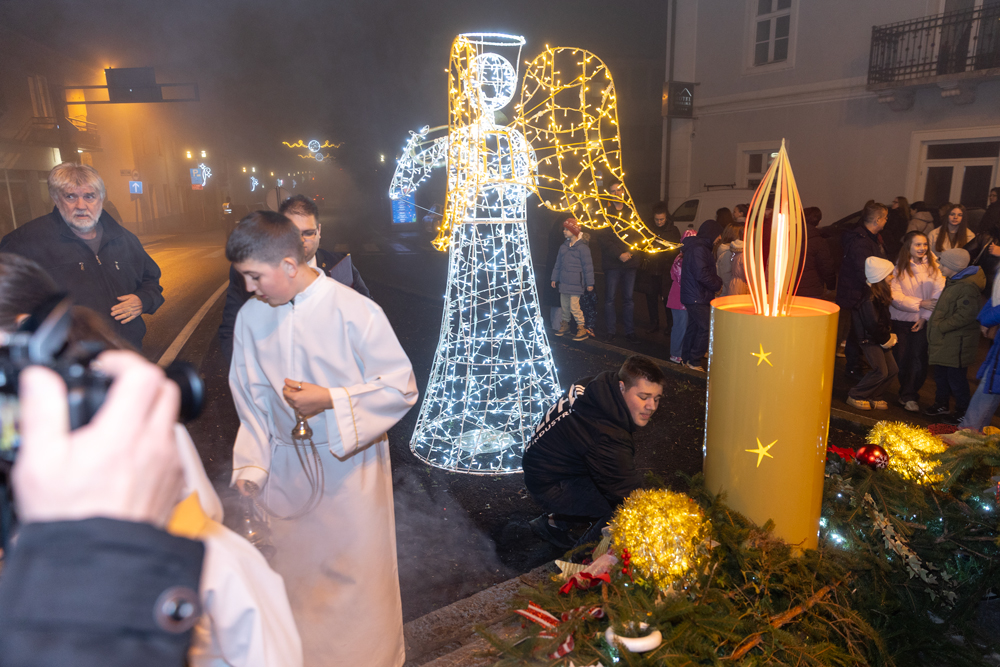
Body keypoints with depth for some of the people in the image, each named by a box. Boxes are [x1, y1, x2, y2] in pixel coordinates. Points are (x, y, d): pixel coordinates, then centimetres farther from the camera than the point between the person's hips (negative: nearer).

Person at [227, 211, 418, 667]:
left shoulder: (355, 312, -19)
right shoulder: (251, 316, -4)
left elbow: (401, 388, -15)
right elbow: (251, 399, 6)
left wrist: (329, 399, -22)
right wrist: (251, 466, 3)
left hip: (351, 465, -4)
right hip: (286, 465, 4)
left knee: (356, 568, 9)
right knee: (294, 567, 18)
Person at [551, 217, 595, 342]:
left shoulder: (582, 247, -9)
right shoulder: (563, 247, 11)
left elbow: (588, 266, -8)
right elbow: (558, 264, 19)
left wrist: (589, 283, -8)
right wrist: (554, 278, 20)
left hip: (576, 283, -7)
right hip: (564, 282, 7)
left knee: (574, 306, -10)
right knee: (564, 305, 14)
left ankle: (582, 329, 0)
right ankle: (565, 325, 30)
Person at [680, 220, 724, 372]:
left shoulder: (700, 247, 16)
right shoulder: (698, 249, -18)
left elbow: (707, 272, 21)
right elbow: (702, 275, -24)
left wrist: (717, 282, 7)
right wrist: (718, 285, -12)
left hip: (696, 296, 11)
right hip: (697, 297, -11)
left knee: (694, 326, 16)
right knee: (707, 327, -8)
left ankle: (685, 358, 25)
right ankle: (694, 361, -1)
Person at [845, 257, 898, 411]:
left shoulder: (881, 293, 10)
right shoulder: (869, 297, -22)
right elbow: (873, 324, -23)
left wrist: (889, 335, 6)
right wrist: (886, 338, -11)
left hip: (881, 338, 10)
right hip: (869, 339, -10)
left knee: (892, 370, 8)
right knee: (881, 371, -11)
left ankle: (873, 397, 20)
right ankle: (854, 396, 3)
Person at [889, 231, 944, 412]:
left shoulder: (934, 266, 0)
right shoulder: (898, 268, -3)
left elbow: (939, 294, -5)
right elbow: (895, 296, -9)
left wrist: (925, 316, -12)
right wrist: (921, 303, -18)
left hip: (924, 322, 0)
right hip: (900, 320, 0)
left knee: (919, 359, -4)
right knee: (902, 359, 5)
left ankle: (909, 396, 9)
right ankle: (908, 394, 25)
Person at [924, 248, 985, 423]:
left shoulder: (967, 287, -22)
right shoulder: (953, 281, 11)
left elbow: (964, 315, -26)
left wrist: (941, 326, -20)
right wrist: (935, 322, 11)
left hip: (956, 344, -10)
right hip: (945, 342, 10)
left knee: (956, 378, 1)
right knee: (941, 374, 19)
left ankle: (963, 412, 15)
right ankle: (941, 405, 33)